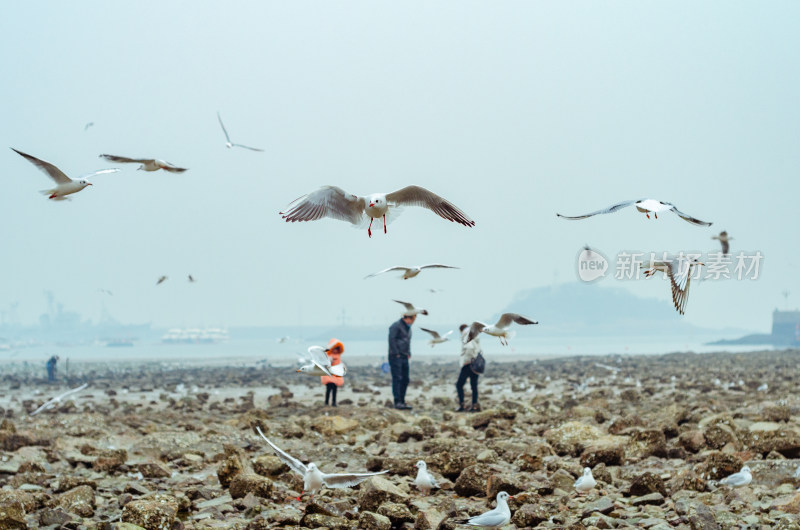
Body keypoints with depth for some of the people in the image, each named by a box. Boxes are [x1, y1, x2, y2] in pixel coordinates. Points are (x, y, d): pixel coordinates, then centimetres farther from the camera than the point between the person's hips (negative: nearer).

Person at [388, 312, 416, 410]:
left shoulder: (408, 327, 19)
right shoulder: (396, 326, -9)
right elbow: (391, 339, -15)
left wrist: (409, 353, 14)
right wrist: (396, 353, -17)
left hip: (404, 357, 9)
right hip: (396, 357, -9)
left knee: (405, 379, 8)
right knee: (397, 378, -10)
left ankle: (402, 401, 13)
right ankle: (397, 402, -12)